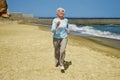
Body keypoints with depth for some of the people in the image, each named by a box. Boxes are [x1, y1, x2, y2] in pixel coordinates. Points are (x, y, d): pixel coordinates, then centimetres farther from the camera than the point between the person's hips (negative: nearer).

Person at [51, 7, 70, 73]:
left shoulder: (66, 20, 0)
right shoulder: (55, 20, -8)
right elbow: (52, 30, -15)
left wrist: (68, 30, 1)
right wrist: (57, 26, -33)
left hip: (64, 38, 1)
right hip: (56, 38, 0)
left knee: (62, 51, -19)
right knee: (57, 51, 14)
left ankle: (62, 65, -8)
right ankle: (57, 62, 42)